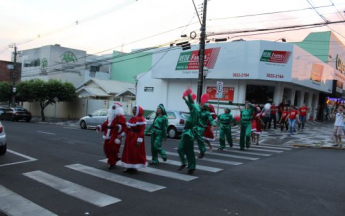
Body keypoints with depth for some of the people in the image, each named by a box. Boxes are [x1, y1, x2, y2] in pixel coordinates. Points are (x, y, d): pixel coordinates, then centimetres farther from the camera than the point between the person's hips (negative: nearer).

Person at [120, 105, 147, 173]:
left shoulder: (141, 119, -14)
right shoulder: (132, 118, 13)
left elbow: (141, 131, -19)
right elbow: (127, 128, 15)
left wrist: (139, 140, -24)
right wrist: (122, 134, 9)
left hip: (136, 138, -9)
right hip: (129, 137, 9)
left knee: (136, 153, -3)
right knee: (128, 152, 11)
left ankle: (134, 167, 8)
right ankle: (130, 167, 21)